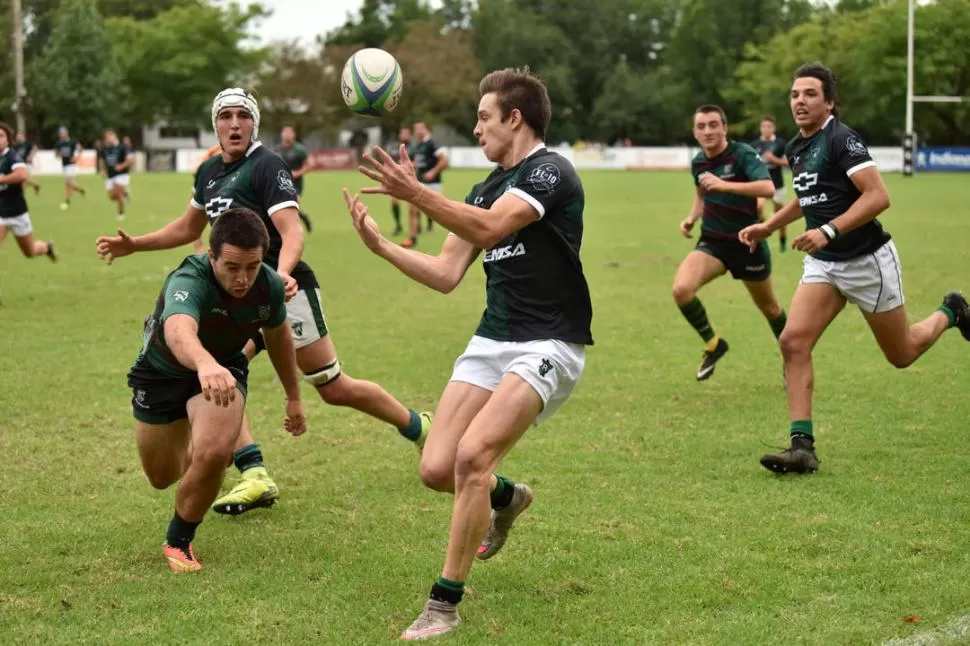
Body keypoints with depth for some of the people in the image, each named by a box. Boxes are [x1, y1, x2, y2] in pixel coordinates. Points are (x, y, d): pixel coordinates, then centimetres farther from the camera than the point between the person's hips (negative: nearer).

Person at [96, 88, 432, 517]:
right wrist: (134, 245, 18)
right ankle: (255, 477, -9)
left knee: (335, 389, -3)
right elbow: (188, 228, 26)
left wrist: (281, 274, -46)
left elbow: (292, 232, -26)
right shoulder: (209, 172, 10)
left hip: (285, 290, -8)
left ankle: (421, 429, 20)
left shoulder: (267, 166, -15)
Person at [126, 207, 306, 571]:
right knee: (162, 477, 15)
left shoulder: (269, 285, -22)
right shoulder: (188, 281, -39)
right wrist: (205, 364, -86)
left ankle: (178, 542, 0)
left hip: (224, 370, 2)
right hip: (161, 373, -2)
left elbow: (277, 336, 2)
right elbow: (178, 330, -63)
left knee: (212, 455, -27)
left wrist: (293, 398, 12)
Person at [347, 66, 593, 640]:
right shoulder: (488, 187, 16)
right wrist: (380, 244, 4)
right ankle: (507, 498, 32)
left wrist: (414, 192, -33)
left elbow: (490, 228, -27)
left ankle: (445, 604, -12)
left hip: (548, 345, -8)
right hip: (491, 340, 8)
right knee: (438, 468, -3)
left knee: (472, 456, -23)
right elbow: (446, 274, 13)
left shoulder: (551, 172, -10)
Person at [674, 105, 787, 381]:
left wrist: (724, 185, -42)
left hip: (747, 242, -4)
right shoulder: (698, 163, 1)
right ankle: (712, 343, 1)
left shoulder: (742, 154, -18)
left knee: (768, 306, 14)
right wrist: (692, 218, 4)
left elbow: (767, 188, -34)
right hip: (712, 241, 4)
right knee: (681, 289, -22)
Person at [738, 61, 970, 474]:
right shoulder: (796, 149, 7)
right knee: (793, 342, -14)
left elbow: (878, 196, -26)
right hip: (823, 263, 7)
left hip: (867, 260, -7)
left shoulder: (841, 139, -19)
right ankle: (802, 447, -14)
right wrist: (768, 227, 15)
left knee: (902, 355, 10)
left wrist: (828, 231, -32)